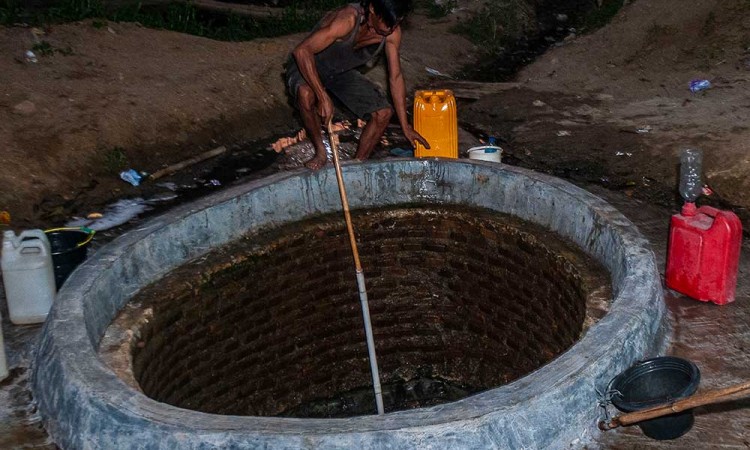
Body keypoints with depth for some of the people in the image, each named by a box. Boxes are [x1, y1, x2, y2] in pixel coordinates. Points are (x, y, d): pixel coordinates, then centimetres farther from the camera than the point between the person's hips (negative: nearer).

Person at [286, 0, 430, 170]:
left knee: (383, 113, -11)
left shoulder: (392, 32, -18)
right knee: (306, 95, -40)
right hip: (307, 66, -6)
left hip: (342, 72, 6)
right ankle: (320, 152, -14)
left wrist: (405, 127, -7)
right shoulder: (347, 20, -38)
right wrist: (323, 97, -46)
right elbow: (301, 51, -43)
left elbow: (395, 77, -7)